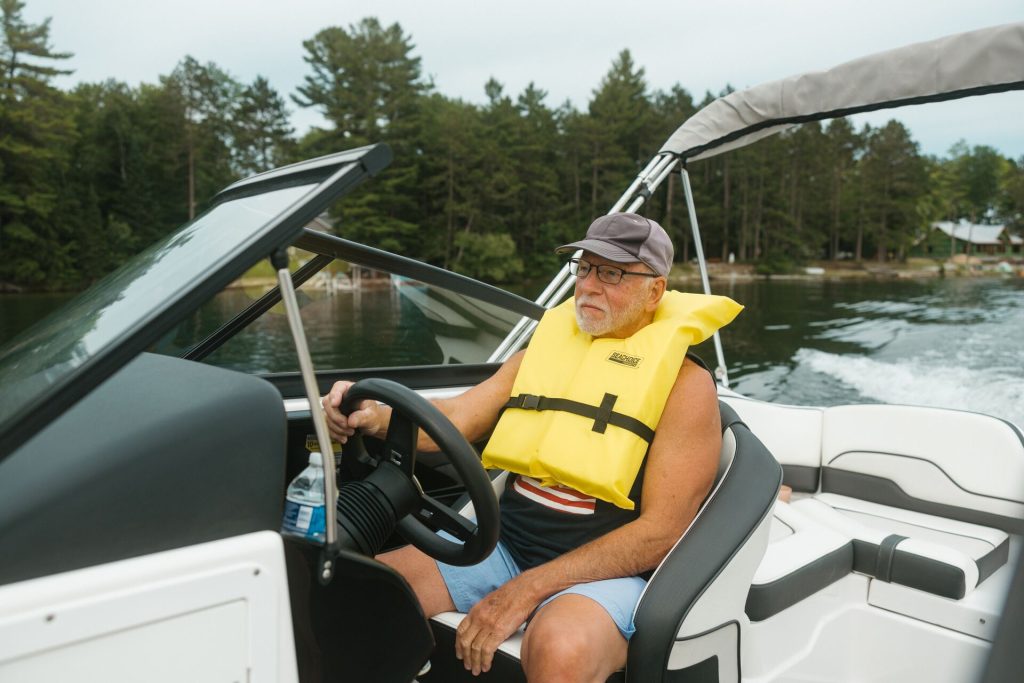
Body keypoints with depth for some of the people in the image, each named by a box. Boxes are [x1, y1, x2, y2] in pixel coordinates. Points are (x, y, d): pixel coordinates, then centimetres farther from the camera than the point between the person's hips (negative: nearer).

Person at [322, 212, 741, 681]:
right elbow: (455, 418, 0)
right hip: (505, 545, 5)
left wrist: (530, 588, -20)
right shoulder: (544, 349, 10)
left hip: (607, 569, -5)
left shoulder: (685, 381, -7)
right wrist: (375, 417, -22)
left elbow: (662, 529, -14)